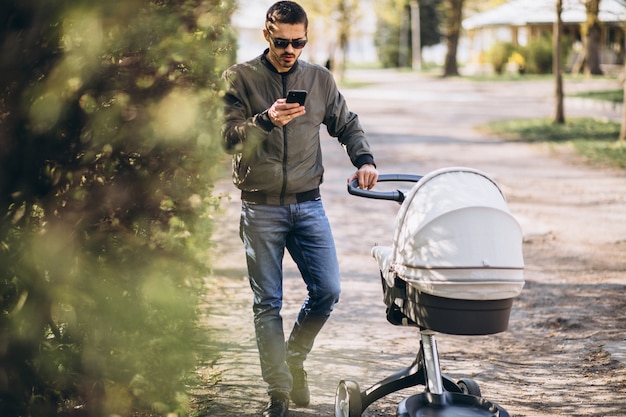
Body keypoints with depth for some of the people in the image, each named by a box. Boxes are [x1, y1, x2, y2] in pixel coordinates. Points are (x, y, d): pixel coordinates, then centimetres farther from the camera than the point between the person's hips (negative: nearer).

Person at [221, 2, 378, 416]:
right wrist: (266, 121, -25)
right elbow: (228, 136, -9)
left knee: (327, 291, -2)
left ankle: (293, 359, 24)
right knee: (268, 303, 0)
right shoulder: (240, 78, -1)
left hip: (308, 204, 3)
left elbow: (347, 124, 19)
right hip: (261, 207, -3)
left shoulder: (320, 79, 8)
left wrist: (364, 158, 1)